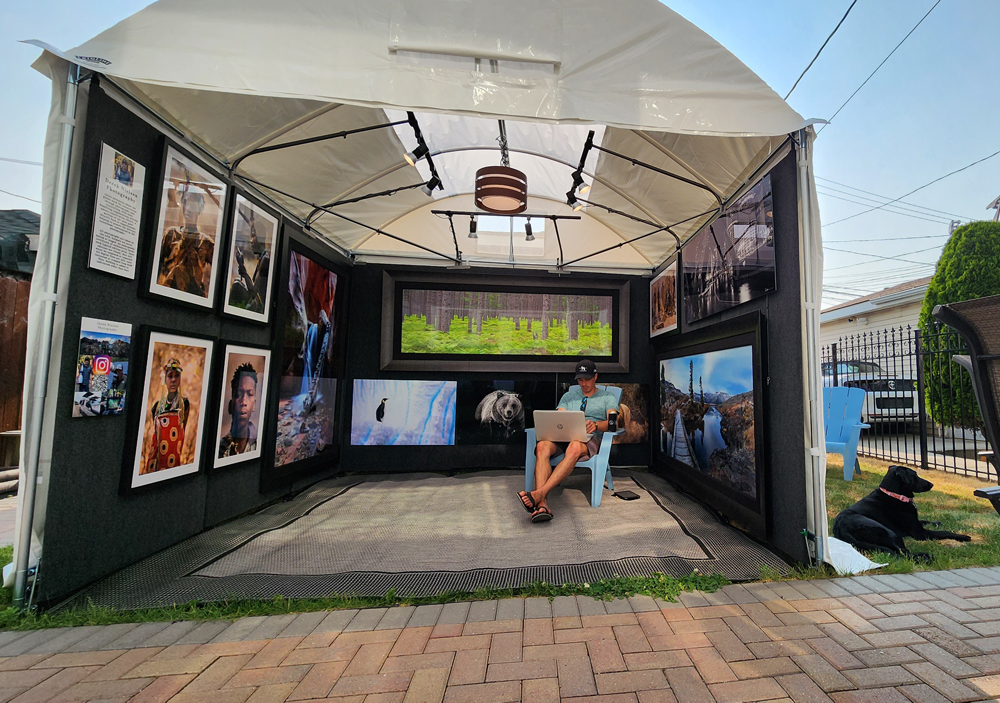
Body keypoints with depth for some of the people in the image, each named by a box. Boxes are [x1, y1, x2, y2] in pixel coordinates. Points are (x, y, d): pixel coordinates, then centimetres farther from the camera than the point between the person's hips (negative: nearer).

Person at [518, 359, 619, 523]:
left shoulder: (607, 397, 20)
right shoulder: (568, 396, 28)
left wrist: (596, 425, -22)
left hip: (591, 439, -2)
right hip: (564, 436, 3)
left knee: (574, 447, -41)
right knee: (542, 446, -34)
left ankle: (539, 493, -48)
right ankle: (542, 504, -46)